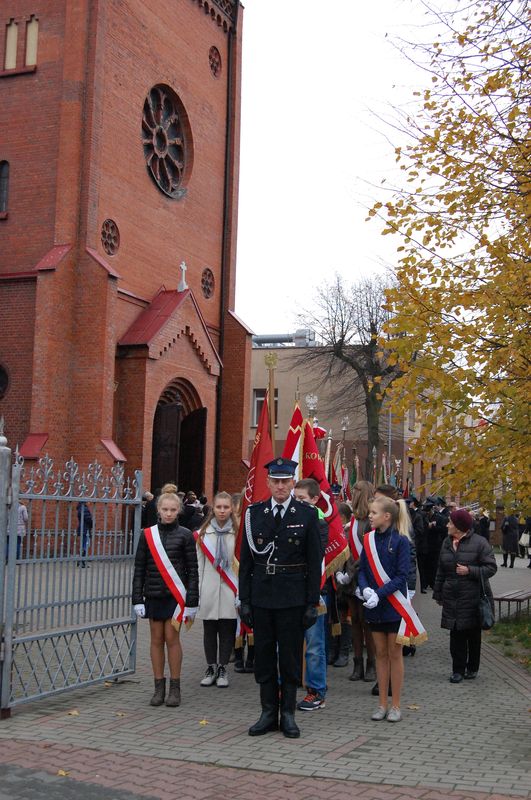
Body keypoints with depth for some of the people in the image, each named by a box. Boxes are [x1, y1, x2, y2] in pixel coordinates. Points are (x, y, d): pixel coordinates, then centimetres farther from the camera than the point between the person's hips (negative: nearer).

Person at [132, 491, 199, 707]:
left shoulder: (185, 535, -2)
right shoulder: (147, 535, 3)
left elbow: (192, 570, -1)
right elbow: (139, 569, 6)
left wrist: (192, 602, -5)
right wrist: (137, 599, 2)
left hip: (176, 594, -2)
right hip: (153, 594, 2)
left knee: (172, 637, -2)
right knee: (156, 639, 7)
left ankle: (175, 688, 8)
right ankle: (159, 688, 15)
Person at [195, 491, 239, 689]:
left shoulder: (237, 533, -1)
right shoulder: (202, 534, 5)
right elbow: (198, 565, 7)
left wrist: (240, 592, -5)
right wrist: (197, 591, 3)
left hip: (230, 591, -2)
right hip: (209, 589, 2)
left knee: (227, 630, 3)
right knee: (209, 630, 8)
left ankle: (222, 669, 14)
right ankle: (211, 668, 20)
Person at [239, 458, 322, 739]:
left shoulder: (307, 514, -2)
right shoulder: (254, 513, 4)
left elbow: (314, 562, -1)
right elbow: (245, 560, 6)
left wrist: (312, 603, -5)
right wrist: (244, 600, 2)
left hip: (293, 597, -2)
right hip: (261, 596, 2)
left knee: (290, 656, 5)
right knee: (264, 655, 9)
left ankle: (288, 714, 17)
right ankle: (268, 713, 20)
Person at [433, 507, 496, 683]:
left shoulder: (479, 542, -9)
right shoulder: (447, 543, 9)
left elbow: (491, 568, -9)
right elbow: (441, 571, 16)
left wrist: (470, 570, -20)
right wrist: (438, 593, 15)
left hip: (473, 597, -4)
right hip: (452, 598, 4)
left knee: (473, 635, 8)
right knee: (456, 635, 3)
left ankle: (472, 668, 23)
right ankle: (458, 670, 11)